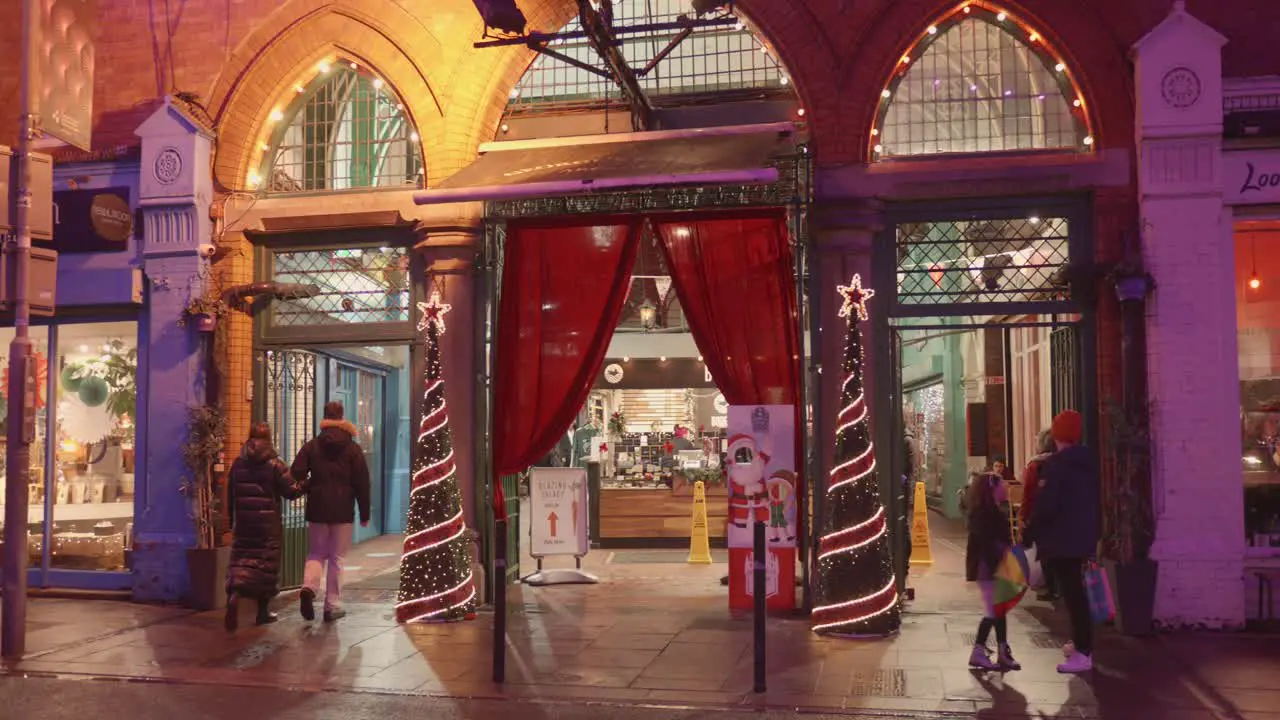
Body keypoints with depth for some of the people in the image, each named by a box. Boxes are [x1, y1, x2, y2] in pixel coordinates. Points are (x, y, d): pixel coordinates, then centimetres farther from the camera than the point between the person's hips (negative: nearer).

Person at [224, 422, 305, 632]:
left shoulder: (238, 464, 6)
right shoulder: (275, 464, -7)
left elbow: (230, 496, 13)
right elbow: (291, 491, -9)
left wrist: (232, 520, 22)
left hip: (242, 524, 3)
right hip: (268, 524, -3)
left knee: (240, 560, 3)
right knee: (266, 564, 7)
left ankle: (234, 593, -27)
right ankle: (263, 611, 14)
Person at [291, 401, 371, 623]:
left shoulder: (311, 446, 4)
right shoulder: (353, 449, 1)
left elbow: (296, 475, -3)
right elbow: (362, 483, -1)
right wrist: (364, 513, 5)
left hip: (317, 508, 1)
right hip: (343, 510, -1)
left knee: (316, 553, 13)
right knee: (337, 558, 5)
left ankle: (309, 587, -14)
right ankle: (332, 604, 5)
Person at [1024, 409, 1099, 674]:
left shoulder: (1054, 464, -16)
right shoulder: (1088, 462, 10)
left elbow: (1045, 506, -21)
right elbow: (1093, 501, 16)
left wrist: (1029, 536, -13)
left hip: (1060, 539, -9)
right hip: (1082, 538, 9)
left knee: (1071, 593, -9)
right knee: (1075, 590, 21)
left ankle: (1083, 653, -10)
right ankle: (1081, 642, 31)